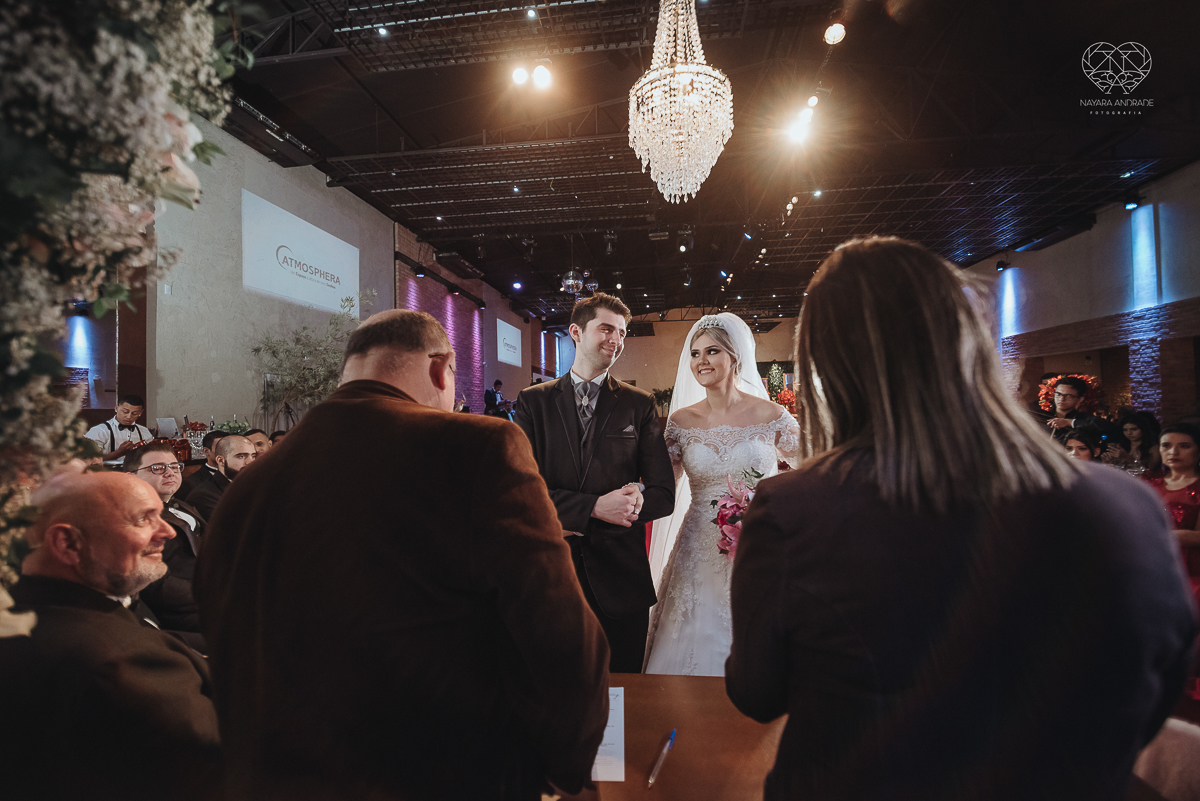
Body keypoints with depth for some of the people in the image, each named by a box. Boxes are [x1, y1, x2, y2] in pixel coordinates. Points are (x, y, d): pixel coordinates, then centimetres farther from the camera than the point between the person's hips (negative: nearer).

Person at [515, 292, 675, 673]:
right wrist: (594, 507, -20)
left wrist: (577, 524, -12)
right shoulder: (533, 401, 2)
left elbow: (662, 495, -2)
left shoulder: (640, 405, 4)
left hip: (621, 578, 1)